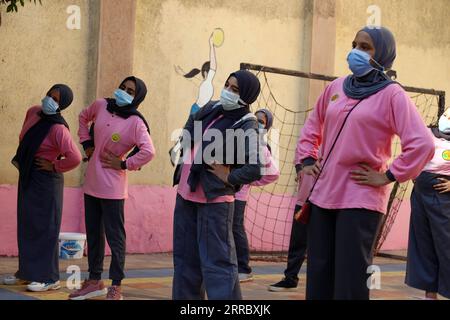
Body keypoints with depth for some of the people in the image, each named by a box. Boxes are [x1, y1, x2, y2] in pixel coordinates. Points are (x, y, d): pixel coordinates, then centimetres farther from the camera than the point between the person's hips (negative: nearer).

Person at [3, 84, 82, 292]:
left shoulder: (58, 129, -22)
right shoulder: (33, 112, 2)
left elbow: (75, 158, -32)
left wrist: (54, 166, -18)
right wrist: (19, 159, 16)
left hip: (46, 181, -8)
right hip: (27, 178, 8)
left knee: (44, 227, -4)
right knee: (26, 225, 13)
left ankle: (49, 278, 2)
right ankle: (27, 272, 23)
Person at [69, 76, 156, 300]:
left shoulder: (135, 122, -16)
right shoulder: (101, 106, 3)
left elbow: (148, 152, -27)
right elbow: (84, 117, 25)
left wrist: (124, 164, -17)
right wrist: (86, 142, 14)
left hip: (112, 187, -7)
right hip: (92, 183, 7)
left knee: (115, 236, -1)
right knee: (93, 234, 16)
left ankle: (115, 288, 6)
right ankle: (94, 281, 28)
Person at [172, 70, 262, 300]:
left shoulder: (246, 128, -16)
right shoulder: (210, 110, 8)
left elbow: (258, 167, -27)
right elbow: (188, 136, 24)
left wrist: (229, 178, -16)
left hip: (214, 199, -8)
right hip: (186, 194, 8)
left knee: (216, 262, -8)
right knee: (185, 258, 16)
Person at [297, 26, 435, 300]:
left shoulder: (392, 94, -7)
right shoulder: (336, 87, 10)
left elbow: (423, 145, -16)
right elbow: (313, 126, 27)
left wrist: (388, 177, -14)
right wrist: (307, 159, 14)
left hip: (361, 199, -6)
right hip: (323, 195, 6)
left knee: (350, 280, -3)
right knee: (318, 277, 10)